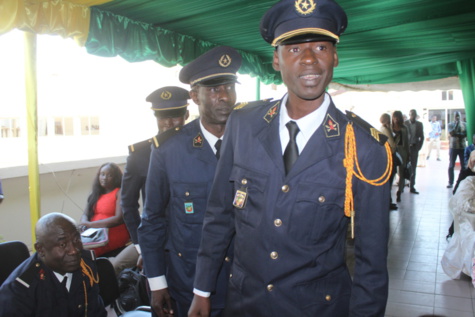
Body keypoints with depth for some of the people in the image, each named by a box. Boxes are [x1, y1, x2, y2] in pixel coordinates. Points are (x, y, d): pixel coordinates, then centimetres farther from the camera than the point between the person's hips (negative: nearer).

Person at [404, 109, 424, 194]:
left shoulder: (419, 124, 8)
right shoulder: (404, 124, -1)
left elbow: (422, 137, 10)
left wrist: (419, 147, 0)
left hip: (415, 148, 3)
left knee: (413, 168, 4)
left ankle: (412, 187, 8)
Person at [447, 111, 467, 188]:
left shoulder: (464, 124, 6)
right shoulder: (451, 124, 2)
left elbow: (466, 134, -4)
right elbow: (451, 133, -14)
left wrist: (456, 134, -13)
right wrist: (456, 124, -14)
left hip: (462, 147, 1)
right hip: (453, 147, -1)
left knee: (463, 166, 1)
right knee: (451, 166, 1)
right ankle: (450, 183, 7)